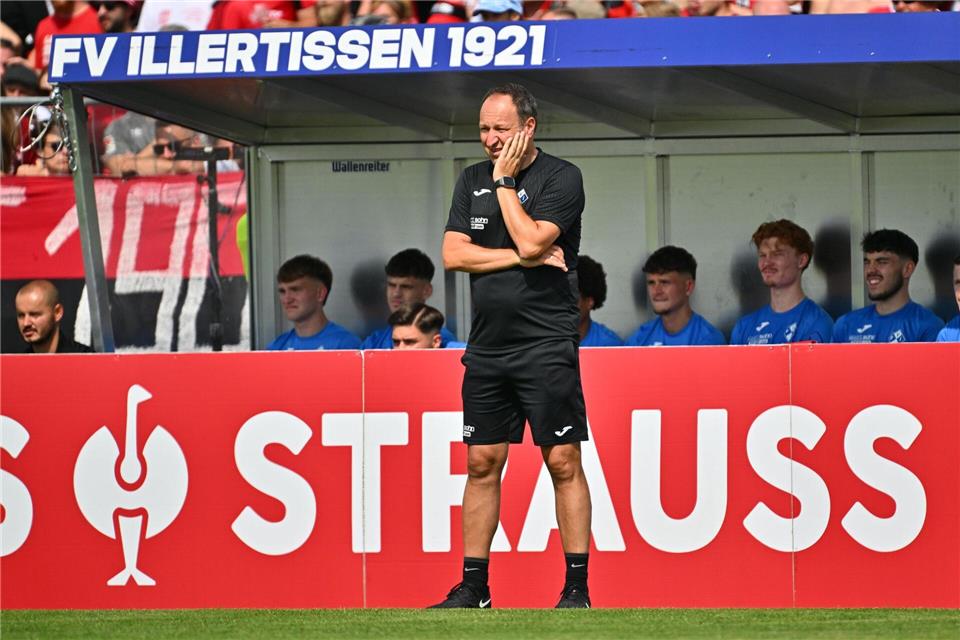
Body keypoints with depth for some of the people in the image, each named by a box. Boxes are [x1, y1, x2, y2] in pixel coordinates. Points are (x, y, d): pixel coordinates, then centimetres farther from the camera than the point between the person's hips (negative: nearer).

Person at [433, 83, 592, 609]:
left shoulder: (560, 178, -4)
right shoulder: (472, 181, 13)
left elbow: (531, 241, -18)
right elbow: (454, 254, 3)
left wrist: (505, 180, -8)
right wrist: (523, 258, -7)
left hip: (546, 344, -5)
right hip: (487, 346, 5)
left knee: (563, 462, -5)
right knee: (482, 463, 6)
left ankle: (576, 587, -3)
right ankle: (473, 587, 11)